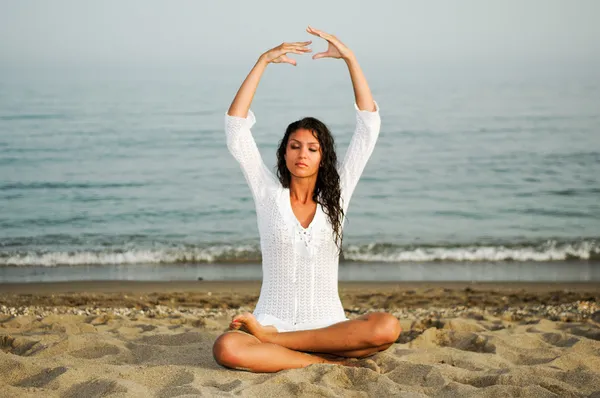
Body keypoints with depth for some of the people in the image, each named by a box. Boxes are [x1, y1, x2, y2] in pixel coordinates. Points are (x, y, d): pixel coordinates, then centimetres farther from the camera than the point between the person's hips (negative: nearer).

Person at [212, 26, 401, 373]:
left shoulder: (335, 196, 9)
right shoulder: (269, 194, 7)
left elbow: (369, 126, 3)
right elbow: (236, 128, -1)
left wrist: (350, 58, -4)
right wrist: (263, 62, -6)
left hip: (328, 326, 2)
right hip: (274, 317, -2)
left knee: (387, 328, -32)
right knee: (227, 349, -35)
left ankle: (270, 337, -21)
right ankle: (326, 362, -25)